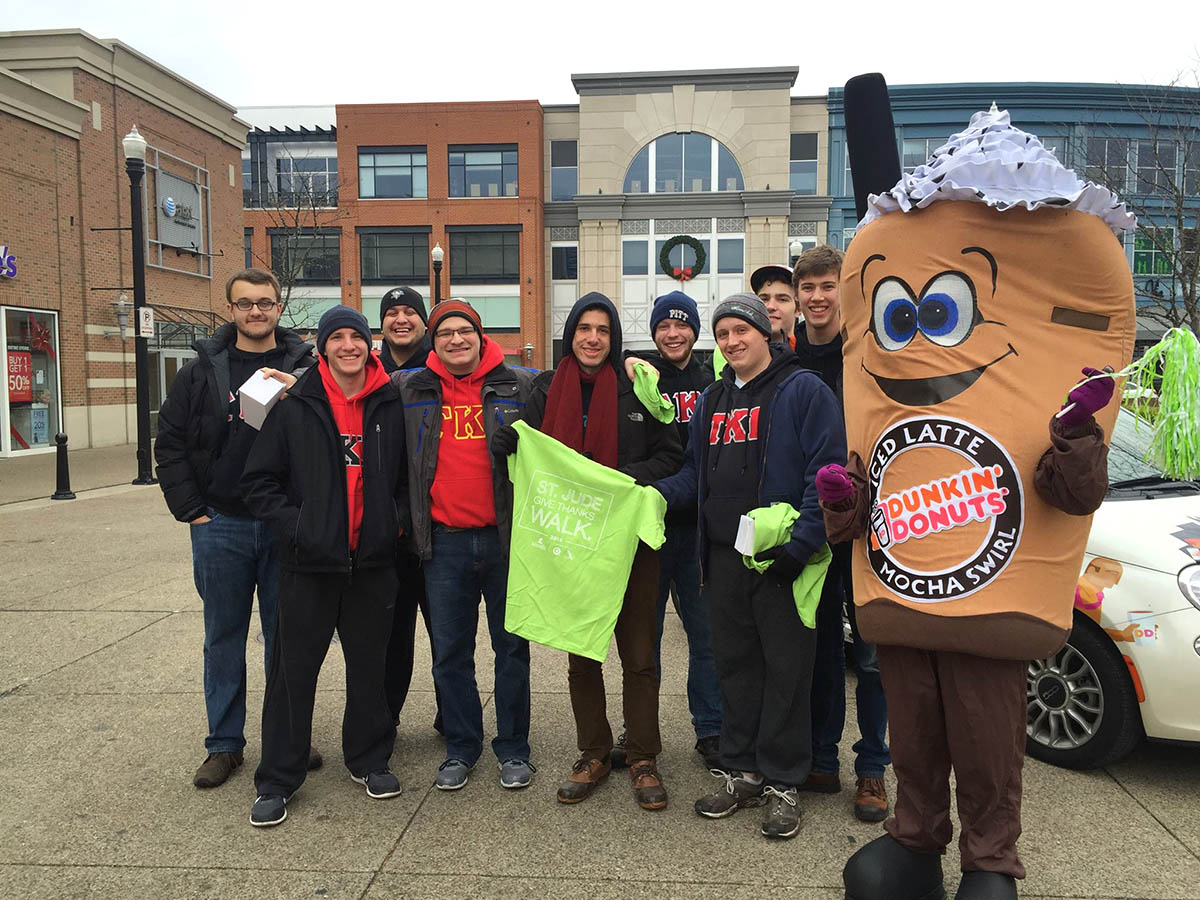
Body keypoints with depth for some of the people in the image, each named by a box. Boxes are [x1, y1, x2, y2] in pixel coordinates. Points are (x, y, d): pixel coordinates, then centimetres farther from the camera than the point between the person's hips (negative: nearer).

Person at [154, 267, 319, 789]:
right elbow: (170, 445, 5)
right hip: (220, 526, 1)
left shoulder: (307, 369, 0)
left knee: (285, 636, 9)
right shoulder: (202, 371, 4)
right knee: (224, 637, 11)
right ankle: (224, 744, 23)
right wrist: (192, 511, -1)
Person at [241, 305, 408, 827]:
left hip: (373, 562, 2)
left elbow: (411, 474, 13)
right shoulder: (294, 407, -2)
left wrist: (398, 520, -1)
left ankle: (369, 760, 32)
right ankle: (277, 780, 20)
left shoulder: (392, 405, 3)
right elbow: (260, 481, 1)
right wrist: (294, 525, -9)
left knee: (370, 665, 14)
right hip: (309, 563, -2)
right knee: (294, 670, 5)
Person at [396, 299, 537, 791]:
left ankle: (513, 748, 24)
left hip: (505, 537, -1)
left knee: (511, 646, 9)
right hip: (445, 542, 2)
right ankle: (460, 748, 28)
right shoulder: (409, 390, 6)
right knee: (450, 652, 11)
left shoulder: (520, 386, 1)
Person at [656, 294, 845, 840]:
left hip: (780, 558, -6)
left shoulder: (803, 391, -5)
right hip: (723, 555, 6)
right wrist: (658, 495, 0)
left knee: (785, 669, 3)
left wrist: (801, 543, -20)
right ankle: (741, 772, 27)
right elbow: (697, 473, 19)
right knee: (735, 666, 13)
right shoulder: (712, 401, 16)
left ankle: (782, 783, 15)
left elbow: (826, 472, -13)